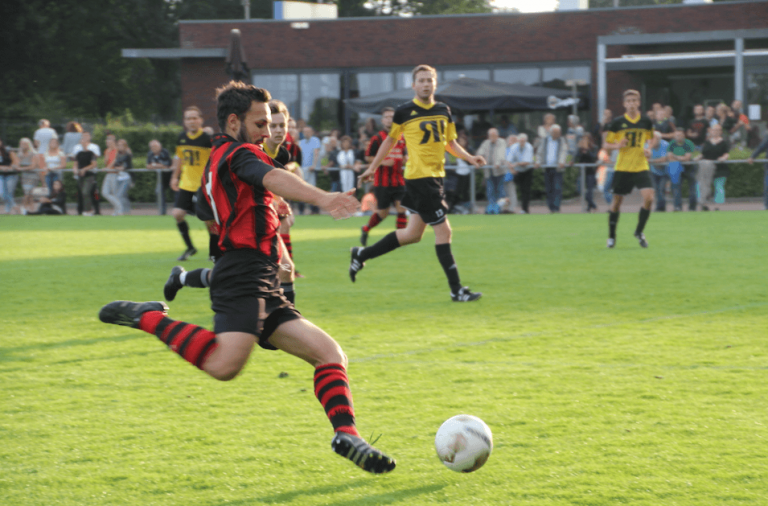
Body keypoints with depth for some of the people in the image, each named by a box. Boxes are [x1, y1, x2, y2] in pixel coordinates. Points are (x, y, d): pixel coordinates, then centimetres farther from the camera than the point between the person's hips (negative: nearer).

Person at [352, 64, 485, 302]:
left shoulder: (443, 111, 9)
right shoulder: (404, 112, -5)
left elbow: (450, 142, 19)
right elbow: (390, 140, 8)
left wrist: (469, 158, 3)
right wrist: (372, 167, 12)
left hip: (435, 176, 7)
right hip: (419, 177, -7)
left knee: (413, 233, 13)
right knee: (443, 230, -9)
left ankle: (362, 254, 28)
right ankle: (457, 290, -4)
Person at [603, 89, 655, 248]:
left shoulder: (646, 122, 3)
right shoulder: (618, 123, -3)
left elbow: (651, 139, 20)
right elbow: (606, 144, 3)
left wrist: (648, 149, -1)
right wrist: (617, 146, -18)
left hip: (641, 168, 1)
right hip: (622, 168, -1)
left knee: (649, 198, -15)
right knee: (617, 201, 4)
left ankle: (639, 232, 5)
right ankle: (611, 236, 22)